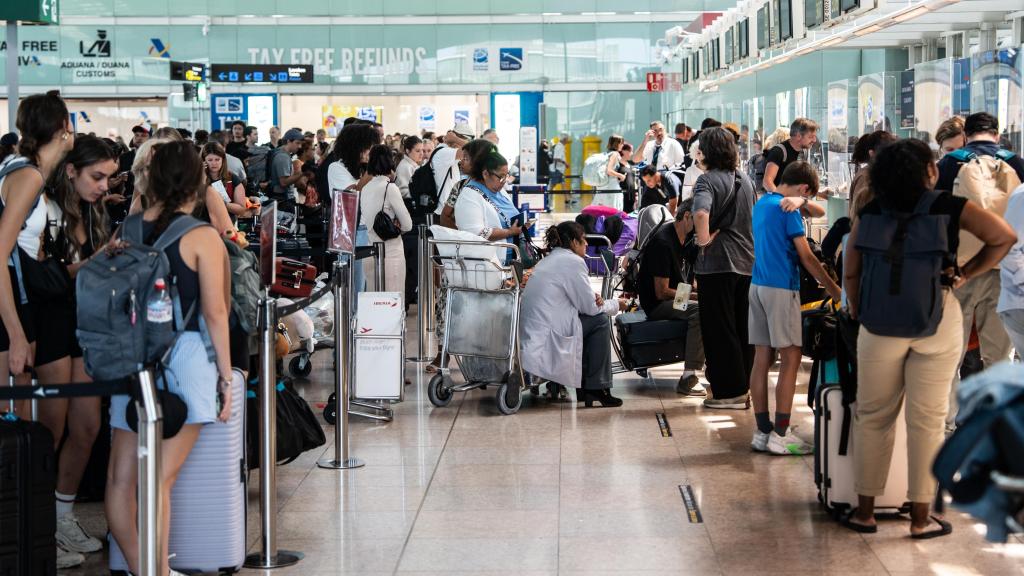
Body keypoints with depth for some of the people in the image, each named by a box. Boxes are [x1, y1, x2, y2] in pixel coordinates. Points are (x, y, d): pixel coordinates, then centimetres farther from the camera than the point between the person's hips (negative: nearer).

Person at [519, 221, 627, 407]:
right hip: (546, 341, -9)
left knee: (593, 318, 20)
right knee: (600, 321, 1)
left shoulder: (548, 260, 20)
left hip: (530, 335, 9)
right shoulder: (572, 261, -9)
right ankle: (596, 388, 5)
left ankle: (584, 385, 20)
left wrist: (593, 300, 5)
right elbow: (590, 307, -5)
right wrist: (616, 305, 14)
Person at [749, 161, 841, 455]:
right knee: (790, 359, -4)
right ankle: (780, 435, -6)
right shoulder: (788, 209, -12)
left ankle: (762, 432, 9)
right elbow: (806, 257, -12)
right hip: (781, 288, -8)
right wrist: (835, 291, -7)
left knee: (762, 358, 7)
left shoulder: (761, 204, 15)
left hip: (758, 285, 9)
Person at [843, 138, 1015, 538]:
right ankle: (921, 517, 9)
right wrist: (965, 274, 1)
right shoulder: (950, 207, -2)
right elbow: (1005, 237, -4)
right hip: (938, 319, -2)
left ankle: (865, 510, 16)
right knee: (927, 418, 5)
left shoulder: (870, 212, 3)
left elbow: (850, 271, 4)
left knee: (873, 416, 11)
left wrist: (856, 311, 16)